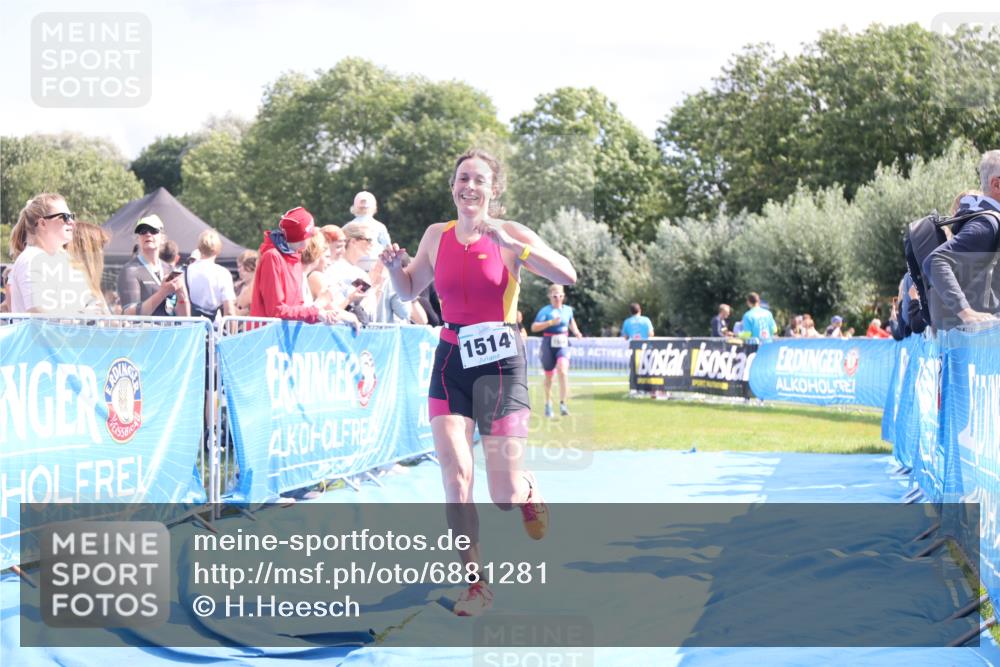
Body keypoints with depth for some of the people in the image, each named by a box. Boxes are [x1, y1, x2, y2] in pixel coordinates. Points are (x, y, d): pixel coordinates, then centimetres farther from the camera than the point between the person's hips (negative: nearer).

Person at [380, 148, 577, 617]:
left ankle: (528, 492, 37)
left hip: (500, 361, -3)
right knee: (455, 475, -11)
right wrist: (394, 268, -2)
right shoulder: (437, 236, 5)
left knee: (504, 496, -2)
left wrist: (509, 243, -26)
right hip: (450, 361, 3)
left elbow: (567, 276, -19)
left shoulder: (511, 235, -5)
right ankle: (475, 583, 1)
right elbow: (409, 290, 20)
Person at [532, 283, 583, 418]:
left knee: (563, 371, -21)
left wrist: (576, 331, 11)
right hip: (548, 345, -1)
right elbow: (534, 327, -16)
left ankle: (562, 404, -23)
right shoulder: (545, 311, -6)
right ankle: (548, 404, 31)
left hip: (563, 344, 1)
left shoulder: (568, 310, 8)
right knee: (549, 375, 11)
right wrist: (551, 322, -25)